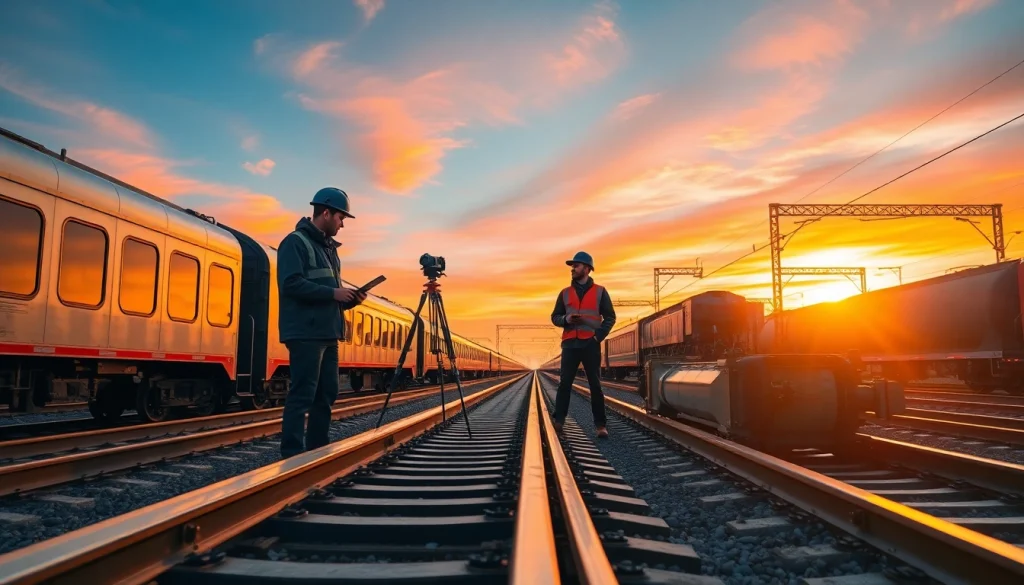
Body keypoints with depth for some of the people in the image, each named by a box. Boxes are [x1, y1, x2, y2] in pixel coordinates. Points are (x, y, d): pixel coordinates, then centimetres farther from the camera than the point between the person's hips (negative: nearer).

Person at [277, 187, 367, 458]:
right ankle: (292, 455, -4)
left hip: (328, 334, 9)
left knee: (326, 394, 10)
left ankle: (318, 451, 18)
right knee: (302, 395, -9)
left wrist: (349, 299, 6)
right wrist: (333, 293, -17)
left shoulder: (329, 248, 21)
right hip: (305, 334, -9)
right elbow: (292, 284, -19)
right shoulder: (296, 242, -6)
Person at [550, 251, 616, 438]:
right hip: (570, 344, 2)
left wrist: (599, 336, -7)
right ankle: (558, 421, 1)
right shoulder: (565, 293, 11)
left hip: (591, 344, -2)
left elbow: (610, 317, 6)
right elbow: (555, 317, 13)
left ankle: (600, 425, 4)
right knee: (564, 383, -1)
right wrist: (566, 319, -9)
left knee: (595, 385, 1)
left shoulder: (600, 291, 5)